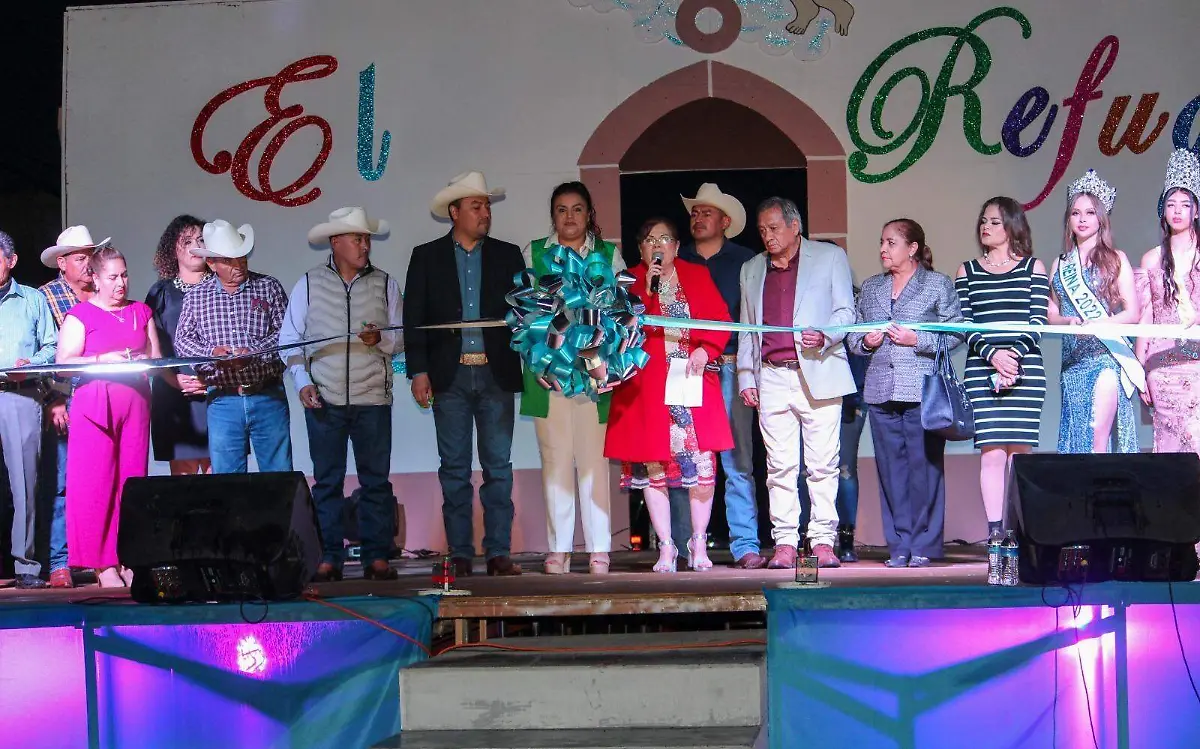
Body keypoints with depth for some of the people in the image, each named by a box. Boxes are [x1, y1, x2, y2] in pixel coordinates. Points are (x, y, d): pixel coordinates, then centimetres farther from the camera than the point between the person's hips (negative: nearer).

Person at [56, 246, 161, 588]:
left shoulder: (141, 312, 17)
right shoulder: (81, 314, 3)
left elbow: (156, 356, 17)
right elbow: (64, 362, -4)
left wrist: (145, 362, -5)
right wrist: (102, 359, -15)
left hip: (136, 401, 4)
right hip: (94, 403, -4)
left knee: (132, 479, 1)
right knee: (96, 481, -7)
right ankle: (103, 563, -3)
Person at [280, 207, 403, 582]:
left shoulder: (384, 283, 9)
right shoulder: (309, 283, 7)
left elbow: (401, 336, 10)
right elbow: (289, 337, 8)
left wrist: (381, 339, -12)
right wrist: (302, 381, -3)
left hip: (372, 399, 1)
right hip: (323, 399, -1)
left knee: (376, 480, 1)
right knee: (327, 481, 2)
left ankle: (377, 557, 5)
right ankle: (328, 558, 6)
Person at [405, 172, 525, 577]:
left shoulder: (508, 255, 10)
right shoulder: (426, 257, 6)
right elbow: (414, 318, 3)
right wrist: (418, 371, -5)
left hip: (496, 374, 1)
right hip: (449, 376, -1)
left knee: (498, 466, 0)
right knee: (454, 469, 2)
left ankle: (498, 553, 3)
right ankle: (460, 555, 7)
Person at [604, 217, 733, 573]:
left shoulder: (697, 276, 12)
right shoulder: (630, 281, 9)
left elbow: (720, 319, 7)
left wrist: (705, 350, -9)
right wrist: (646, 291, -12)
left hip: (694, 381, 0)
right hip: (647, 386, 0)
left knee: (701, 460, -5)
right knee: (652, 465, -2)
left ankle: (698, 543, 8)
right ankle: (666, 547, 6)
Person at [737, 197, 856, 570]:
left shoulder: (831, 257, 9)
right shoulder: (751, 270, 20)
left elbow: (845, 312, 5)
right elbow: (746, 330, 20)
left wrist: (824, 336, -15)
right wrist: (745, 377, 11)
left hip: (818, 374, -3)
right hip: (772, 378, 3)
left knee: (823, 465, -3)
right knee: (780, 466, -1)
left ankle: (823, 541, 1)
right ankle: (785, 543, 2)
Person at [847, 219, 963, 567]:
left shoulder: (938, 285, 5)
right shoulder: (871, 287, 18)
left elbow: (956, 333, -1)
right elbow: (853, 336, 21)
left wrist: (916, 340, -11)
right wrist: (866, 342, 0)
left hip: (923, 392, -4)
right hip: (881, 392, 4)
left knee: (925, 466, -5)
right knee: (891, 468, 3)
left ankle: (924, 545, 2)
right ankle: (899, 546, 8)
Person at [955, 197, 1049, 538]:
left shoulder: (1033, 268, 9)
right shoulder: (967, 271, 13)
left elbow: (1038, 321, 2)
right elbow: (965, 324, 4)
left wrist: (1015, 354, -14)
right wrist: (992, 354, -12)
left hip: (1025, 370, -1)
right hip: (981, 371, 1)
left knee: (1020, 450, -4)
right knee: (992, 451, -6)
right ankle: (994, 532, -5)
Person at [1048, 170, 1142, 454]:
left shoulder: (1115, 260, 4)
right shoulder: (1060, 265, 15)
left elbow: (1133, 313, 0)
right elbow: (1051, 315, 13)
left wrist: (1096, 324, -15)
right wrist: (1070, 321, -9)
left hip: (1106, 356, -4)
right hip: (1073, 359, 4)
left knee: (1099, 438, -16)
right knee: (1076, 437, 1)